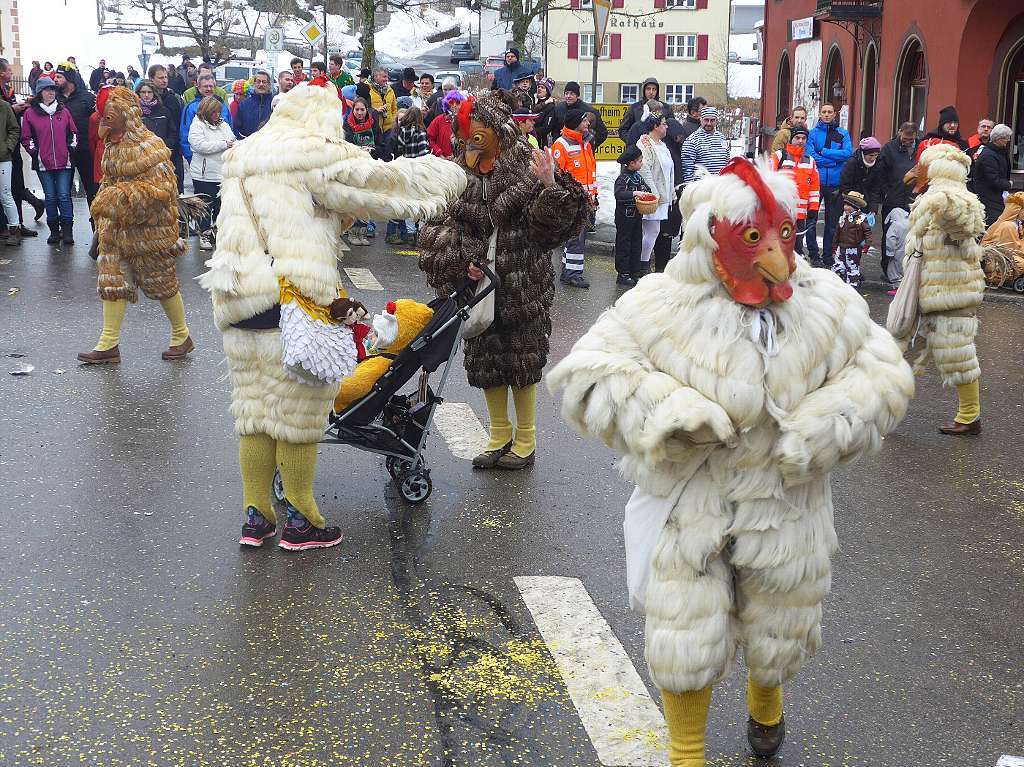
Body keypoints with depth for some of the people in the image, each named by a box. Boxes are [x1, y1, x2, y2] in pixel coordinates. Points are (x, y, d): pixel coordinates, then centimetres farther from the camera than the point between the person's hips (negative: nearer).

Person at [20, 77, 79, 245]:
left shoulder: (63, 111, 8)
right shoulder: (30, 113, 3)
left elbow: (73, 132, 14)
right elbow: (26, 137, 6)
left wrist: (71, 148, 5)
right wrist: (34, 152, -1)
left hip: (64, 162, 0)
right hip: (43, 163, 0)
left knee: (64, 196, -4)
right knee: (50, 197, 5)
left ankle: (67, 230, -1)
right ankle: (54, 230, 13)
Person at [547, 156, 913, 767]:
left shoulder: (828, 305, -6)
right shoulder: (663, 305, -14)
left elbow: (886, 374, 0)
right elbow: (585, 373, -15)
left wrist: (827, 428, -17)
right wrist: (663, 408, -29)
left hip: (786, 509, 3)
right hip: (689, 508, -2)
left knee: (780, 635, 22)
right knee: (687, 642, 5)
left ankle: (766, 705, 58)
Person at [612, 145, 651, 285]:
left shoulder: (637, 176, 8)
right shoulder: (623, 178, -17)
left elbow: (644, 186, 22)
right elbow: (618, 193, -30)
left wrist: (647, 193, 0)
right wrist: (634, 193, -36)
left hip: (637, 215, 8)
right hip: (625, 217, -8)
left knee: (637, 244, 13)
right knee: (623, 246, 0)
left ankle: (634, 271, 22)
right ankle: (622, 275, 6)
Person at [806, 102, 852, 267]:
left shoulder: (843, 133, 7)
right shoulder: (813, 132, 3)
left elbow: (847, 153, -9)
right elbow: (810, 155, -10)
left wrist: (823, 152, -12)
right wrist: (834, 161, -13)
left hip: (835, 184, 1)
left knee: (832, 223, 7)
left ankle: (828, 259, 14)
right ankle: (813, 256, 8)